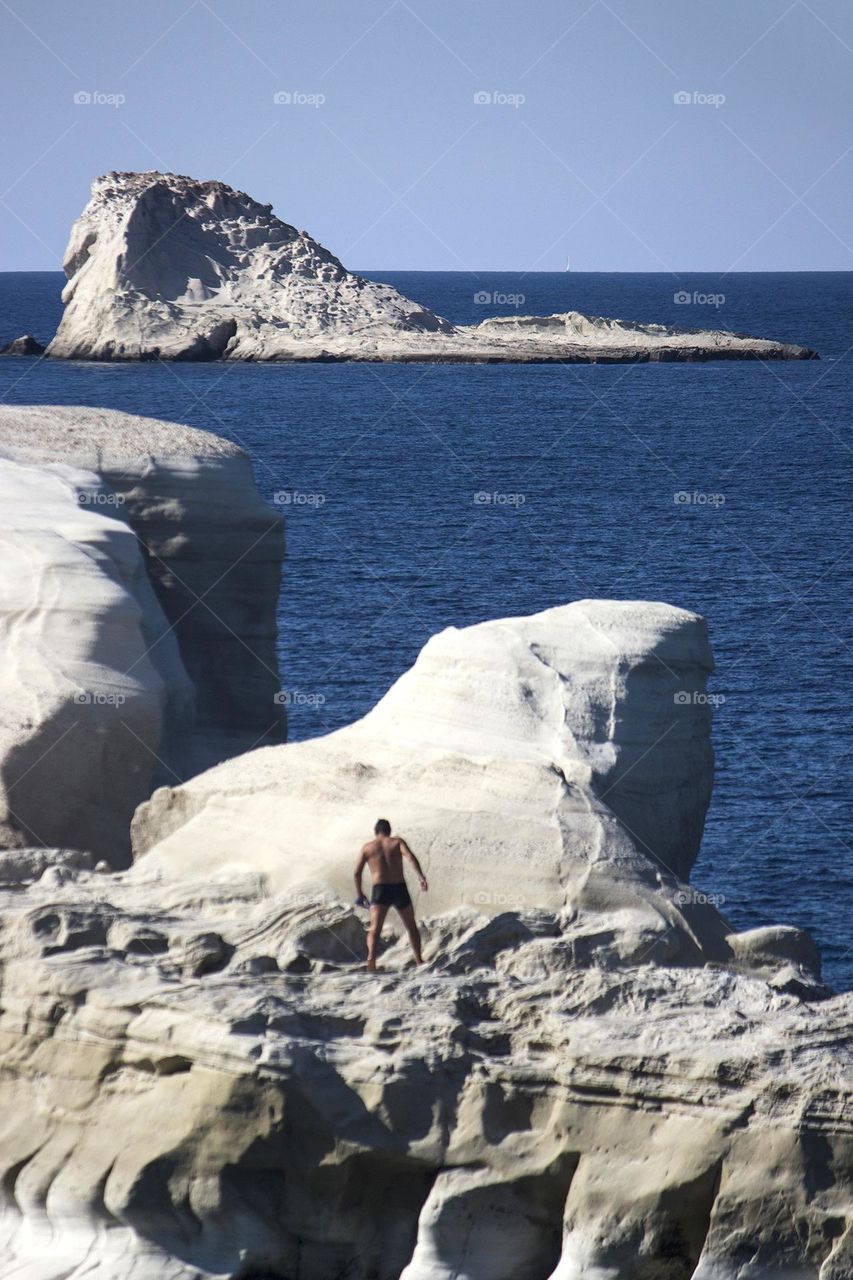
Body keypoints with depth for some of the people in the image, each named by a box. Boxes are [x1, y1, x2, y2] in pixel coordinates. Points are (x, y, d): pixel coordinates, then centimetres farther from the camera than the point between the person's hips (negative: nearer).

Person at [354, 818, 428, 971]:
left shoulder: (367, 847, 11)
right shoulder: (397, 842, 9)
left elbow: (357, 871, 4)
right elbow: (410, 857, -10)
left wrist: (359, 893, 16)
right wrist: (420, 877, -20)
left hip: (380, 890, -1)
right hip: (399, 889, 1)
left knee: (375, 928, -15)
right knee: (411, 926, 21)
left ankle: (371, 957, -40)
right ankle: (419, 960, 25)